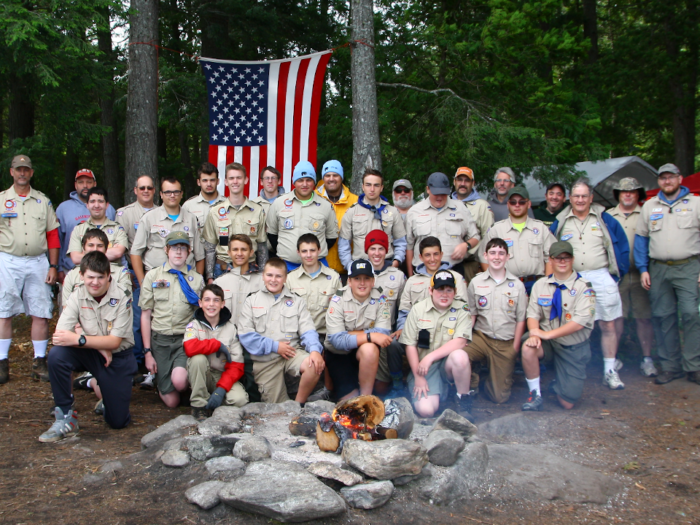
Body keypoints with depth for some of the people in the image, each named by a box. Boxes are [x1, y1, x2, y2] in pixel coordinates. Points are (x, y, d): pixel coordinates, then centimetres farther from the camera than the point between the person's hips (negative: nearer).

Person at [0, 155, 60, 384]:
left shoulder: (43, 201, 12)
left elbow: (52, 235, 11)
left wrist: (53, 266, 3)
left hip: (38, 262, 1)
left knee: (41, 313, 1)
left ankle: (40, 362, 9)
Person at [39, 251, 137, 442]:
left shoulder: (121, 298, -17)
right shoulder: (77, 296, -10)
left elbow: (114, 341, -20)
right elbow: (59, 336, -19)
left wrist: (79, 339, -31)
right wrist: (98, 345, -27)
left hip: (117, 357, -2)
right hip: (89, 354, 2)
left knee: (118, 421, -3)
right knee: (56, 355, -31)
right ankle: (65, 418, -16)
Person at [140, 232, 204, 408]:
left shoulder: (197, 279, 9)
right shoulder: (152, 276, 7)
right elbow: (146, 315, 6)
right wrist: (147, 352, 1)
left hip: (186, 339, 0)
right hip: (160, 339, 0)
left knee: (179, 381, -28)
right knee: (171, 401, -2)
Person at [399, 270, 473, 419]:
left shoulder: (461, 309, -2)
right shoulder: (418, 309, 0)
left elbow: (460, 342, -15)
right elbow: (410, 345, -1)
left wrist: (430, 357, -21)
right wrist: (418, 376, -7)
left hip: (447, 364, 0)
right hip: (424, 367, 0)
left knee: (459, 356, -35)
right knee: (425, 410, -23)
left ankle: (464, 400, -9)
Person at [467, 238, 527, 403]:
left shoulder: (517, 285, 2)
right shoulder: (476, 282, 4)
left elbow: (521, 320, 3)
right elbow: (471, 315, 7)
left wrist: (515, 348, -2)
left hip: (506, 344, 0)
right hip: (482, 338, 0)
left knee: (500, 397, -3)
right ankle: (472, 385, -1)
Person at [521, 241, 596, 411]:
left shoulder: (583, 287, -10)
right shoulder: (540, 285, 2)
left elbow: (579, 322, -20)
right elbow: (533, 314, -3)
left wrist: (548, 334, -25)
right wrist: (534, 333, -25)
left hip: (574, 347, -2)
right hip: (547, 341, 2)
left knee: (567, 404, -3)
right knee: (528, 348, -34)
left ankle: (561, 382, 34)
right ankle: (535, 394, -12)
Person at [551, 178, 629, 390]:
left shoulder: (604, 219, 5)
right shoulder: (560, 222, 7)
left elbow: (622, 245, 9)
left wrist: (618, 271, 5)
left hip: (601, 279, 0)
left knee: (608, 325, 1)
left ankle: (610, 371, 10)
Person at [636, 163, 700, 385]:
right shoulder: (649, 206, 13)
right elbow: (641, 238, 14)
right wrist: (643, 269, 5)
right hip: (658, 269, 3)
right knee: (663, 317, 4)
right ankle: (670, 366, 14)